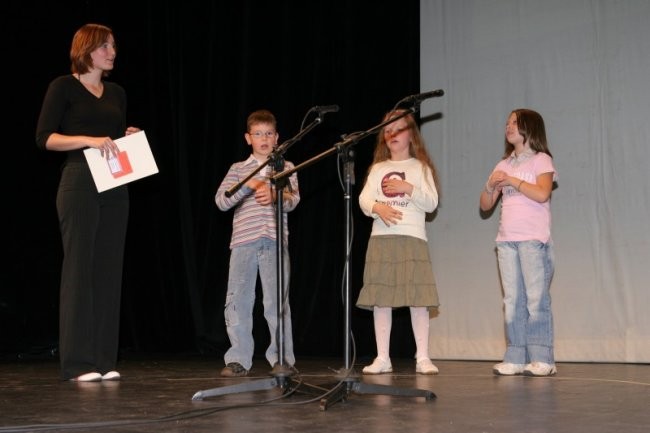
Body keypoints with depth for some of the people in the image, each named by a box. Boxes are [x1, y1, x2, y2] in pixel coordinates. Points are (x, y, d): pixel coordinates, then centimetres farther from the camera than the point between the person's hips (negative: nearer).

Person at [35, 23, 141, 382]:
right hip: (79, 183, -6)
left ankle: (104, 360, 8)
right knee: (79, 269, -6)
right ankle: (77, 363, -3)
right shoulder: (64, 87, 1)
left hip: (115, 186, 6)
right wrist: (89, 140, -18)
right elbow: (44, 138, -7)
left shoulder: (117, 93, 18)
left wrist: (129, 138, 4)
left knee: (109, 270, 3)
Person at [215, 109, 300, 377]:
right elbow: (221, 201, 3)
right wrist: (248, 185, -10)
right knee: (238, 300, -1)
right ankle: (239, 359, 6)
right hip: (243, 241, 1)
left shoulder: (286, 168, 14)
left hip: (275, 241, -1)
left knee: (276, 300, -3)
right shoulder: (238, 169, 15)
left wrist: (275, 196, -19)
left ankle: (282, 357, 6)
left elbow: (293, 200, 2)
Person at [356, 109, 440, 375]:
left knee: (417, 298, -7)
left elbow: (431, 203, 1)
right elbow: (364, 199, 3)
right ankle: (383, 358, 5)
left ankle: (422, 358, -2)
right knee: (380, 299, 0)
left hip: (412, 238, -2)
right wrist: (378, 208, -18)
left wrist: (409, 188, -13)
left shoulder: (420, 167, 10)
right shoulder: (377, 169, 16)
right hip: (380, 238, 3)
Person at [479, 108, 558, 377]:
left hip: (533, 239, -6)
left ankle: (542, 359, -5)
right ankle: (516, 359, 3)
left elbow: (542, 194, -14)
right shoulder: (504, 165, 20)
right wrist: (491, 186, -3)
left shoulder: (541, 160, 3)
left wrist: (512, 181, -12)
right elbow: (485, 206, 16)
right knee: (512, 301, 2)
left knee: (535, 299, -8)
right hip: (506, 240, 6)